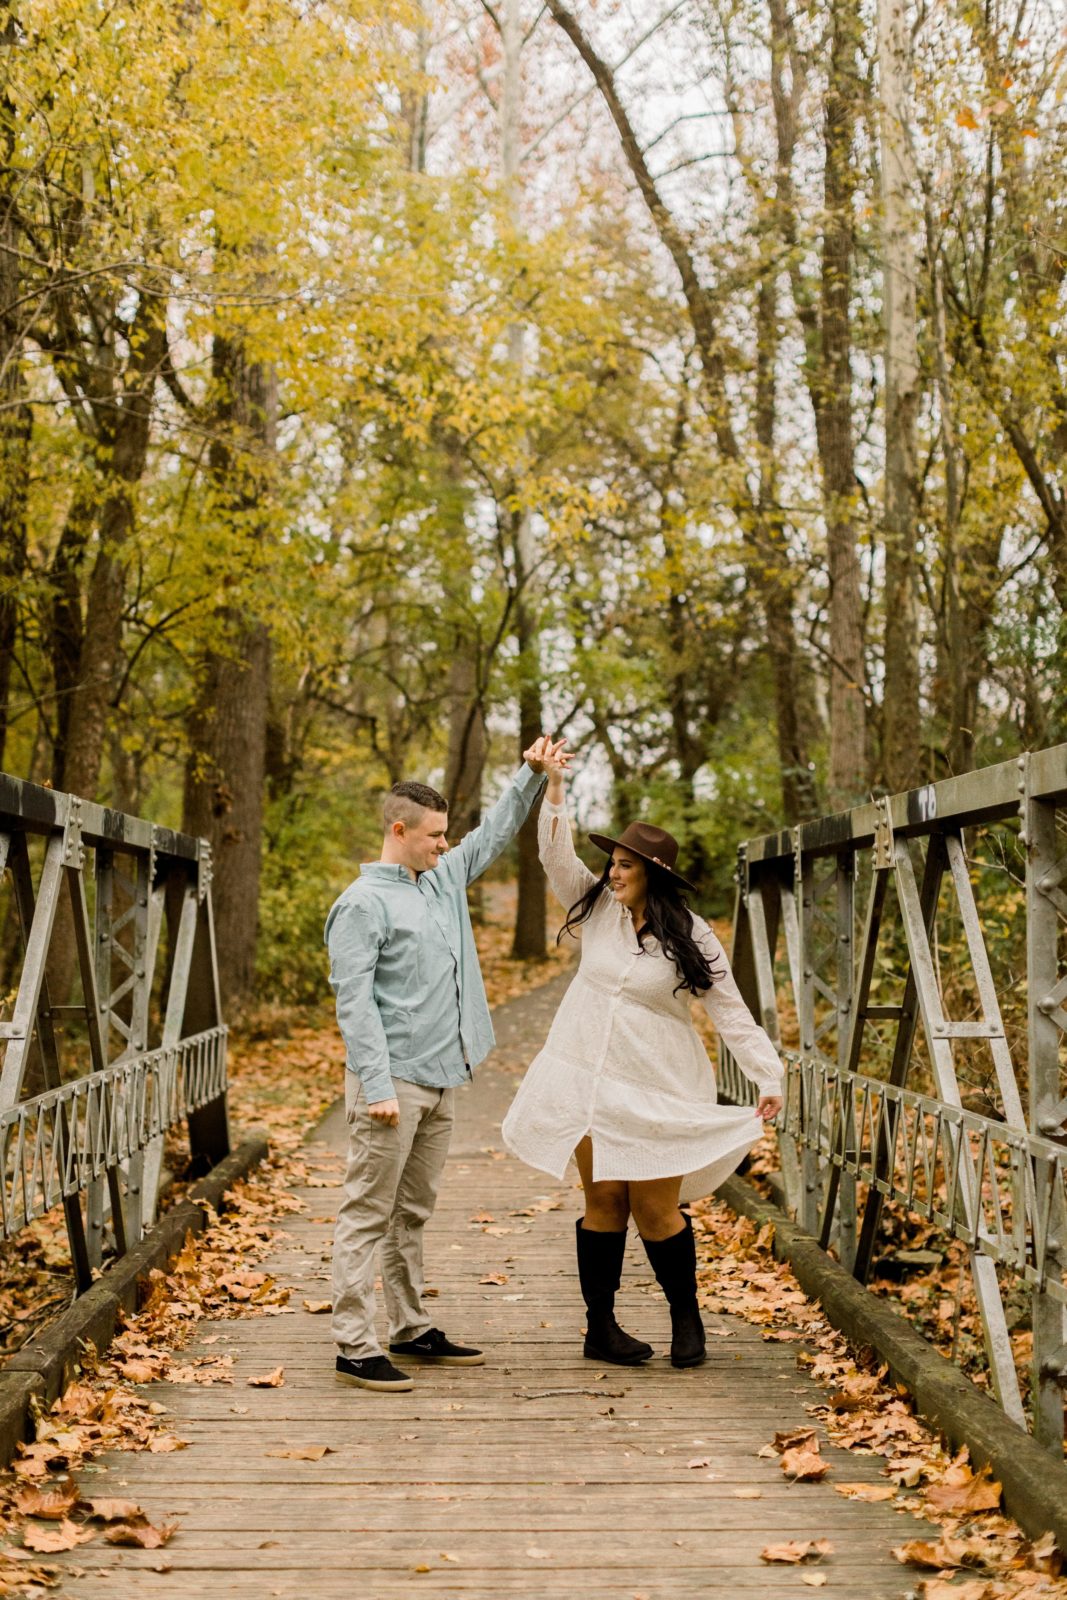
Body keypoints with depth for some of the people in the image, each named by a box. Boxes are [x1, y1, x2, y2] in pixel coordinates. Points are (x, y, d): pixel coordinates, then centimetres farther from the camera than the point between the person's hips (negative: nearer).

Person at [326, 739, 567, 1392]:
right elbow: (355, 1001, -16)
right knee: (369, 1213, -4)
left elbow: (493, 836, 27)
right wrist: (378, 1086, -22)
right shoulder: (364, 903, -11)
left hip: (441, 1079, 8)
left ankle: (413, 1330, 23)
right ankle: (357, 1347, -2)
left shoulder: (444, 880, 13)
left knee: (413, 1213, 15)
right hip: (394, 1082, -8)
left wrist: (533, 775, 18)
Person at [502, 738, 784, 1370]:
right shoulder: (598, 909, 3)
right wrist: (554, 787, -17)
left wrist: (769, 1076, -14)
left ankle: (687, 1316, 21)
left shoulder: (692, 937, -6)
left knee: (656, 1209, -2)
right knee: (604, 1200, 5)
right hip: (589, 1081, 3)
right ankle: (601, 1326, 16)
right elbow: (557, 856, -5)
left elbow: (732, 1012, -7)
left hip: (659, 1092, -3)